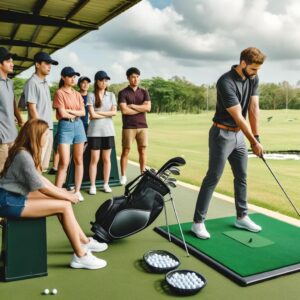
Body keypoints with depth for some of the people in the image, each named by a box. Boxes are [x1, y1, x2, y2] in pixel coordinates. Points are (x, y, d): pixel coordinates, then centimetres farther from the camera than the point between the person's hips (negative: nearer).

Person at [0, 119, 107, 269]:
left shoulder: (25, 151, 9)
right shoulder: (23, 155, -21)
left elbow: (38, 178, 15)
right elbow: (41, 187, -19)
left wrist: (62, 192, 9)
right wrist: (67, 197, -7)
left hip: (16, 195, 9)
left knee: (63, 201, 3)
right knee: (64, 206, -15)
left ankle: (84, 241, 13)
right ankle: (80, 256, -7)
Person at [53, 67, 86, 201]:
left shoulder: (77, 94, 14)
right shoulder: (59, 93, -3)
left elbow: (83, 112, 7)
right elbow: (62, 114, -11)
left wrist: (70, 111, -7)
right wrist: (76, 114, 3)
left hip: (78, 125, 6)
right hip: (65, 126, -6)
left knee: (79, 160, 7)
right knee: (64, 162, -10)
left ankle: (77, 191, 16)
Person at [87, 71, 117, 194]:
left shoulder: (111, 95, 9)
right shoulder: (91, 95, 0)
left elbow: (114, 112, -2)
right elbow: (92, 115, -8)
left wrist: (100, 112, -8)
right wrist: (107, 115, -4)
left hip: (108, 131, 3)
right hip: (94, 131, -2)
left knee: (106, 159, 7)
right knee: (94, 159, 0)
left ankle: (106, 184, 16)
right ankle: (92, 185, 9)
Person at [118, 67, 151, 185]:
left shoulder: (144, 92, 10)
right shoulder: (123, 93, -1)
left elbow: (148, 107, -3)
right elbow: (124, 110, -14)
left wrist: (133, 106, -9)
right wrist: (141, 109, -6)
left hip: (142, 126, 3)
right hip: (128, 127, -3)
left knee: (142, 151, 5)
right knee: (126, 151, 1)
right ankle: (123, 176, 9)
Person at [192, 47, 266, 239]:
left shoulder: (253, 79, 2)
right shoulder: (226, 82, -22)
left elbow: (254, 108, 0)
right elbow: (238, 116, -21)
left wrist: (257, 136, -6)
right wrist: (254, 142, -15)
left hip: (239, 134, 8)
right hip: (222, 135, -8)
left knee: (242, 177, 12)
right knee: (213, 178, -7)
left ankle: (242, 217, 25)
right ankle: (198, 222, 0)